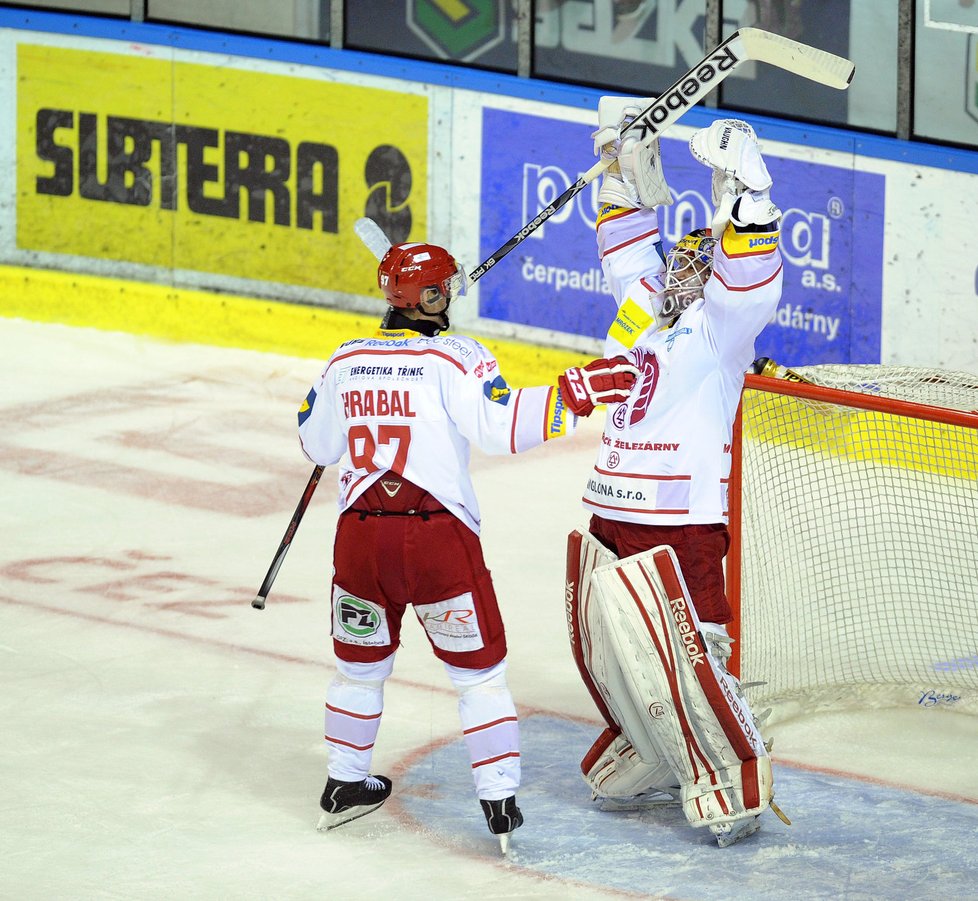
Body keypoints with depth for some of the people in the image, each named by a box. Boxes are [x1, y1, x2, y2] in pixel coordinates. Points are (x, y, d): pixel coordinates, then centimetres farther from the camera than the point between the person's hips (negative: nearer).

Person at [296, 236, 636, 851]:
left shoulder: (347, 362, 9)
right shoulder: (455, 358, -7)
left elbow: (318, 445, 19)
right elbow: (503, 426, -19)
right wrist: (578, 392, -18)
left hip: (361, 536, 4)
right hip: (439, 536, -4)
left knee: (362, 660, 23)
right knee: (479, 668, 6)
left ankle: (345, 784, 32)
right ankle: (501, 803, 2)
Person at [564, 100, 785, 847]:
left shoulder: (721, 329, -6)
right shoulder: (643, 310, 13)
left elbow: (752, 279, -24)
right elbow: (628, 240, 23)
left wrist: (742, 188, -31)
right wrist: (626, 159, 14)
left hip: (684, 523, -8)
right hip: (615, 518, 8)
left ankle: (736, 787, -5)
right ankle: (655, 765, 31)